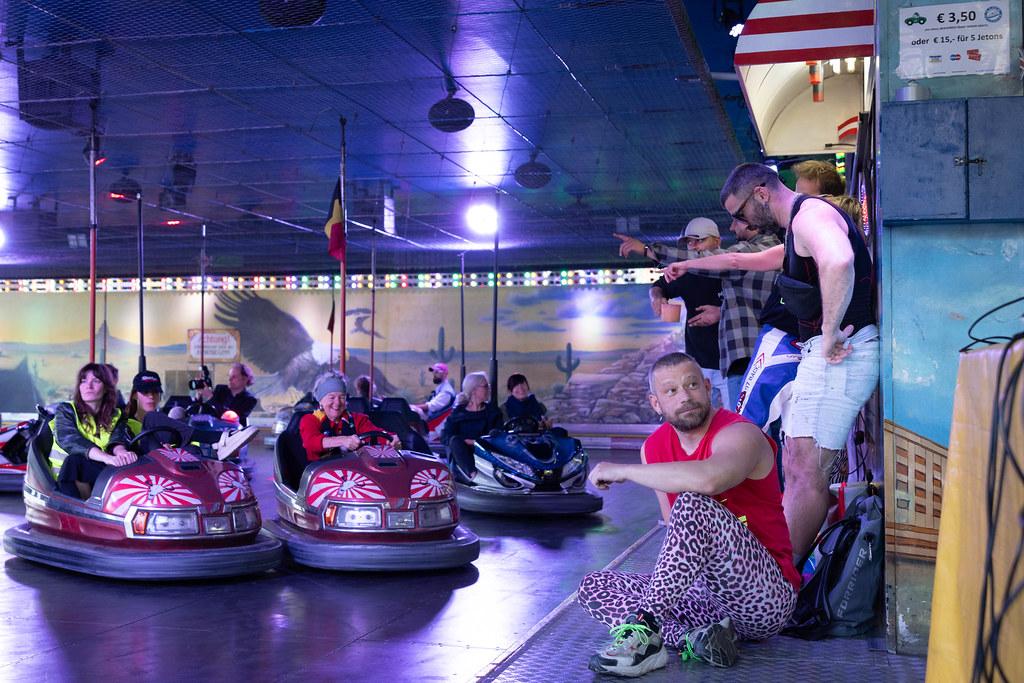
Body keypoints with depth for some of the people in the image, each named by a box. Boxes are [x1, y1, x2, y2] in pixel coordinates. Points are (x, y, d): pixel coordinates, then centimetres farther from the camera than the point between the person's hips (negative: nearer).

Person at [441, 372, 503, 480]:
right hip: (461, 456, -1)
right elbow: (445, 437, -1)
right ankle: (473, 473, -49)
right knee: (455, 440, -31)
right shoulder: (458, 412, 10)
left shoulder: (493, 411, 14)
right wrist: (468, 442, -17)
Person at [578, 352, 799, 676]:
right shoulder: (654, 448, 7)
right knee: (593, 586, -3)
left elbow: (707, 480, -40)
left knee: (693, 505, -31)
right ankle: (693, 639, -23)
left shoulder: (739, 435, -15)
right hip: (706, 594, 8)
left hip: (768, 599, -8)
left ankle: (645, 625, -31)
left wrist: (621, 470, -28)